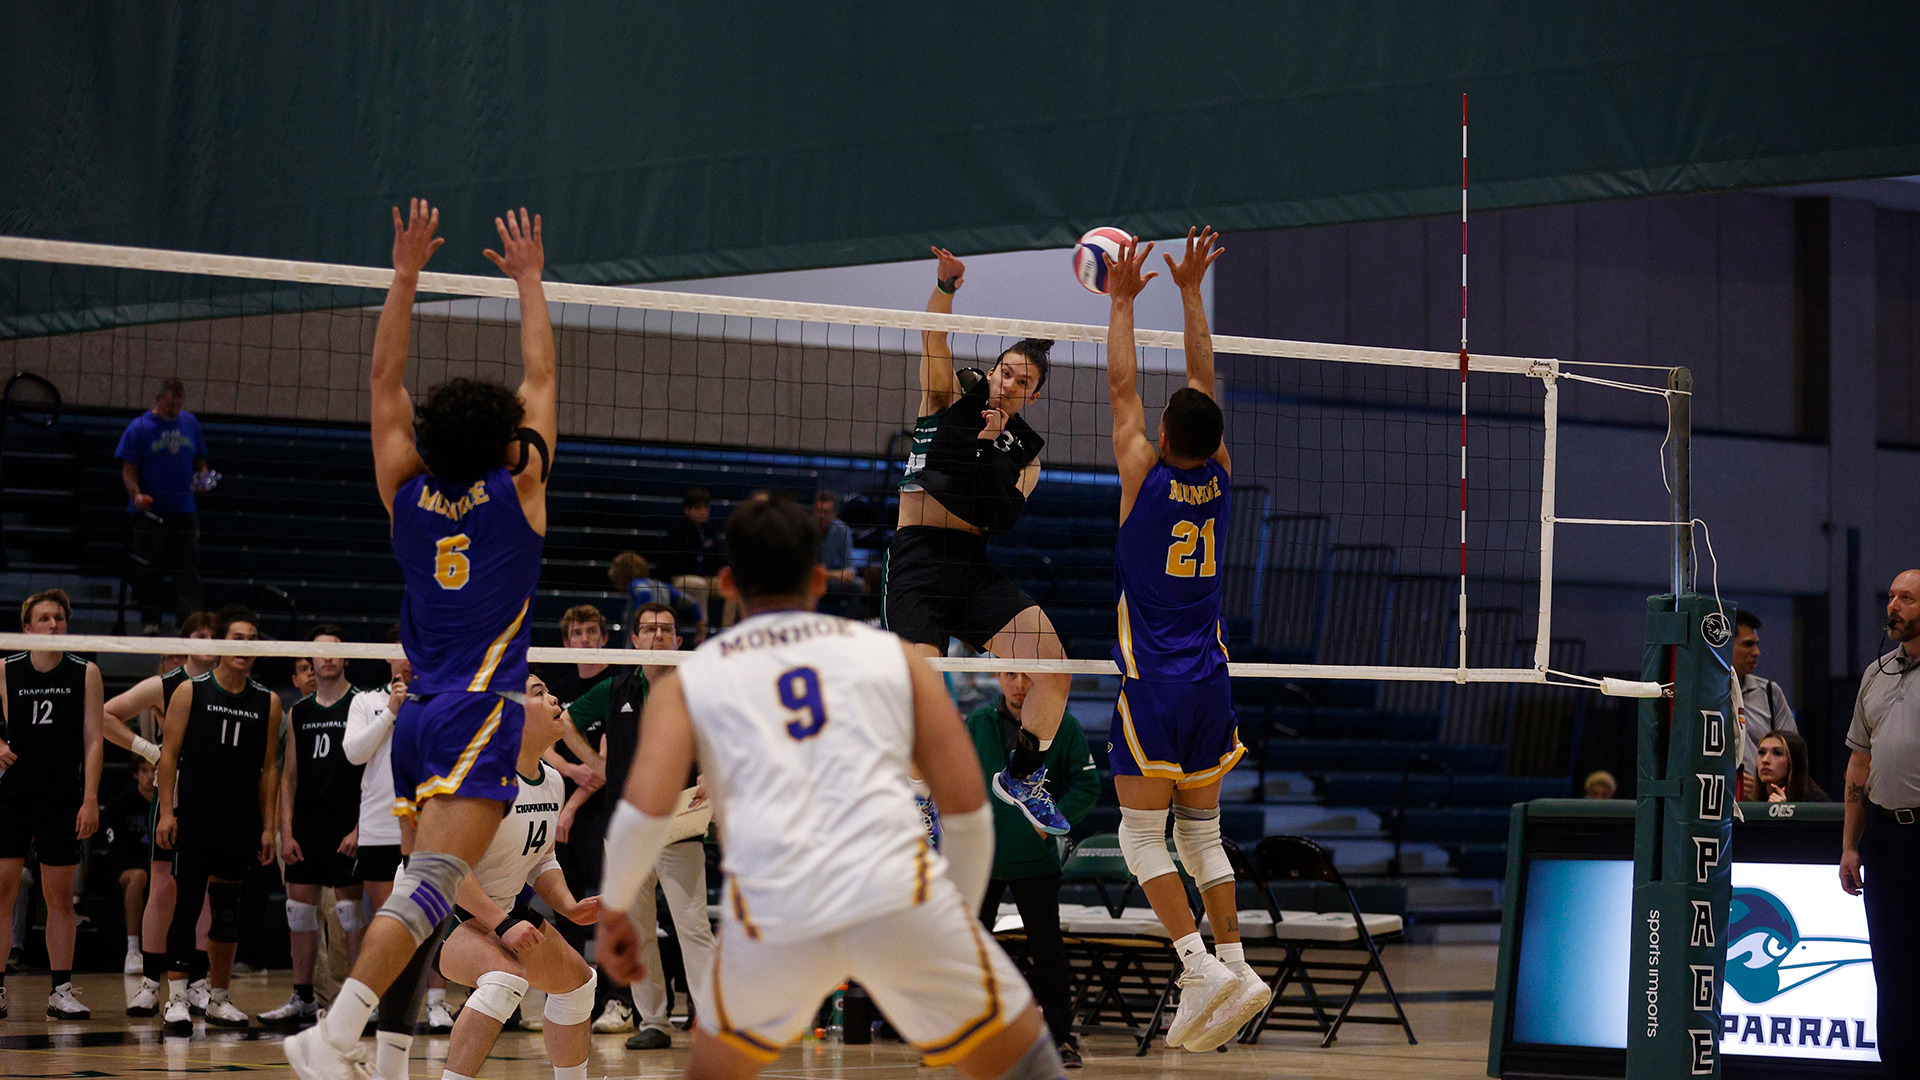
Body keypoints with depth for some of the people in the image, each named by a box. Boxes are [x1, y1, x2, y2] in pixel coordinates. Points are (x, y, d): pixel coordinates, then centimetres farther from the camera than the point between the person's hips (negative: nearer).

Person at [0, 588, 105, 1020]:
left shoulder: (85, 673, 3)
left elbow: (93, 740, 1)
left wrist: (90, 800, -7)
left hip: (63, 800, 0)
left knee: (60, 897, 3)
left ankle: (61, 991, 7)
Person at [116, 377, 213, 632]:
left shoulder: (190, 423, 11)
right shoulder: (139, 427, -4)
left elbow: (199, 458, 24)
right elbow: (128, 470, -5)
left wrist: (203, 477, 3)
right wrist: (136, 495, -23)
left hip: (184, 511, 3)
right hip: (150, 512, -3)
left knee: (188, 568, -3)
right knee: (149, 570, 1)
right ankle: (150, 621, 10)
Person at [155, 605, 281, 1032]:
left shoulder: (268, 703, 8)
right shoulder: (191, 692, 1)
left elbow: (269, 768, 10)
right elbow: (169, 754, 0)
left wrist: (269, 827, 6)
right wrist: (167, 811, -7)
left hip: (241, 827, 3)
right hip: (193, 821, -3)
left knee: (228, 912, 9)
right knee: (186, 907, -8)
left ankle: (219, 997, 18)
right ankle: (176, 999, -7)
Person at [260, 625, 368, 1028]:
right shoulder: (299, 712, 13)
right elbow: (289, 776, 14)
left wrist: (360, 827, -13)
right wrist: (286, 832, 4)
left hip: (347, 826, -5)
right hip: (306, 824, 5)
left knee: (351, 911, -5)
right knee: (300, 910, 4)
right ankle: (302, 1000, 11)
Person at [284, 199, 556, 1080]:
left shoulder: (407, 495, 7)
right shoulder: (517, 490, -1)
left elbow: (386, 380, 16)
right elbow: (539, 378, 11)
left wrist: (406, 275, 18)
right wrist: (528, 279, 21)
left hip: (418, 714, 6)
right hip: (480, 714, -6)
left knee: (427, 881, 14)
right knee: (434, 882, -16)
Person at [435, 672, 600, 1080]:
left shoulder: (551, 781, 2)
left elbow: (541, 860, 15)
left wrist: (570, 908, -2)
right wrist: (500, 924, -30)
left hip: (505, 911, 10)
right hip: (443, 911, -10)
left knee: (576, 980, 21)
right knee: (506, 975, -36)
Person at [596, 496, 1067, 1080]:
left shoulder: (688, 680, 20)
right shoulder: (892, 653, 21)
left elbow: (647, 807, 3)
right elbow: (968, 803, 16)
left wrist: (614, 910, 18)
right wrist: (959, 914, 28)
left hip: (774, 914, 1)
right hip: (897, 890, -1)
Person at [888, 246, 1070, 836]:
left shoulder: (1025, 448, 14)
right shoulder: (953, 395, 7)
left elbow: (1004, 515, 1)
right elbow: (934, 343, -11)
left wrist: (990, 448, -8)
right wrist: (945, 286, -29)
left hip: (974, 566, 4)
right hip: (917, 560, -4)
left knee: (1054, 666, -9)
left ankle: (1021, 776, 11)